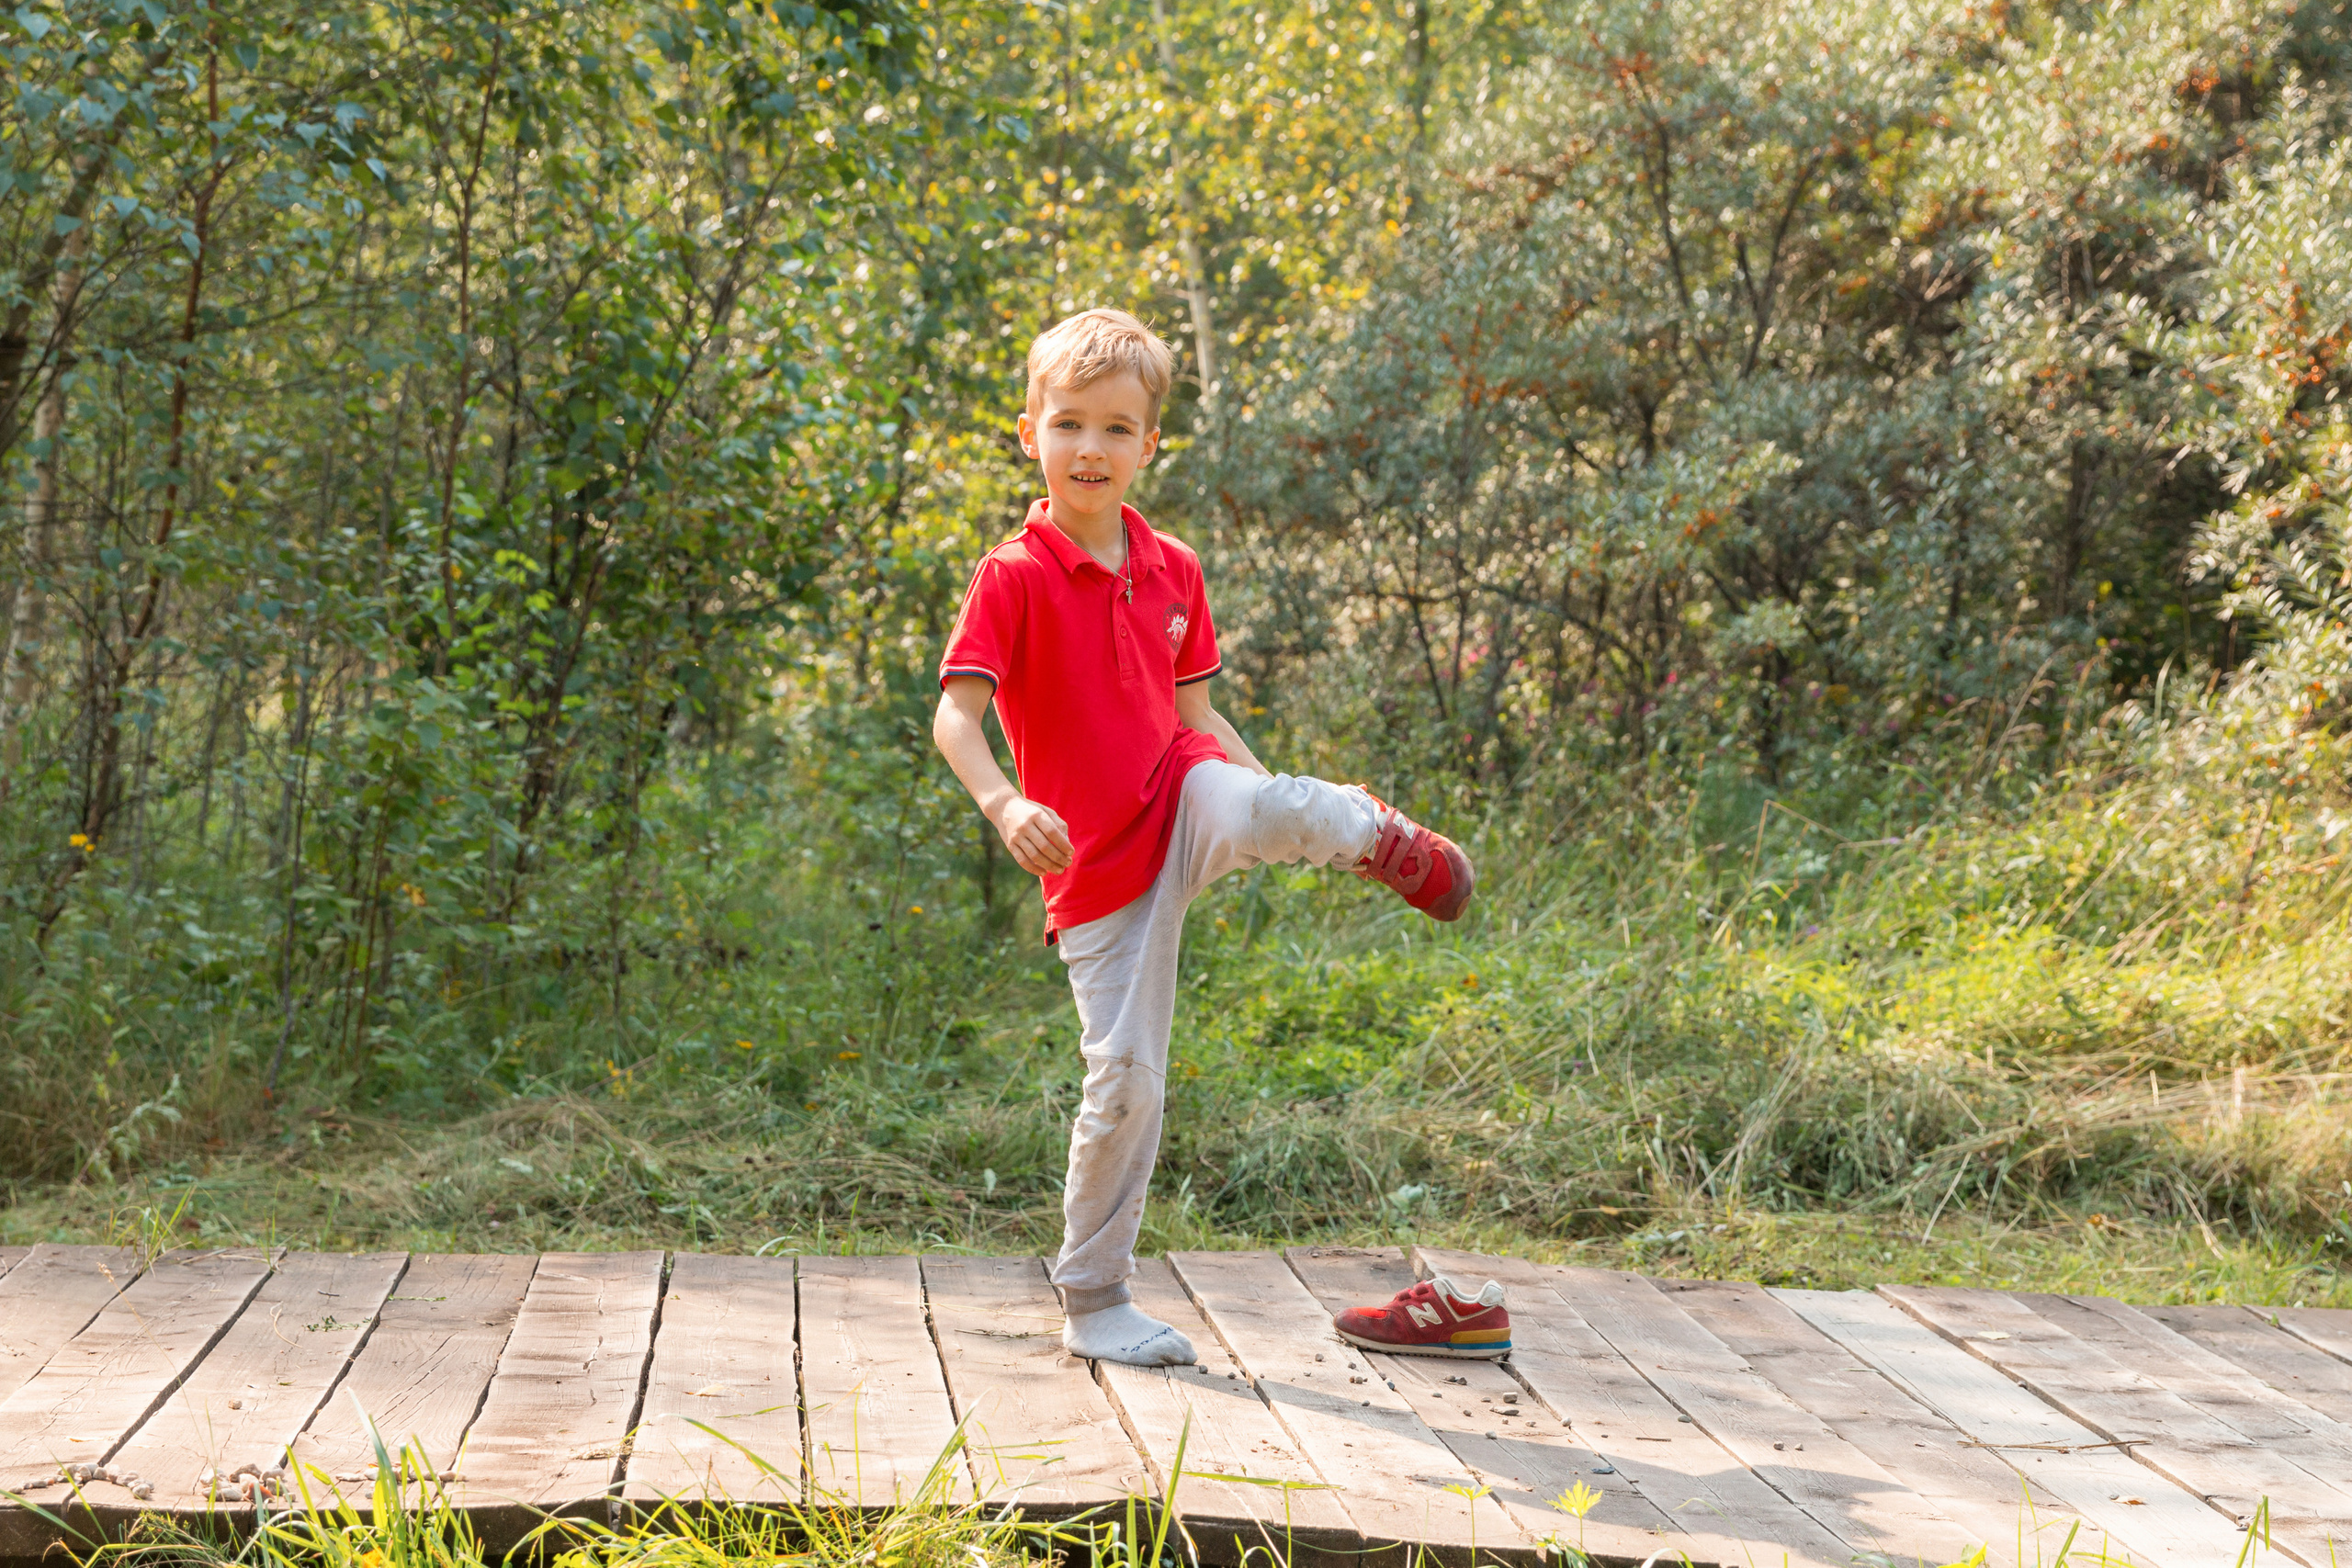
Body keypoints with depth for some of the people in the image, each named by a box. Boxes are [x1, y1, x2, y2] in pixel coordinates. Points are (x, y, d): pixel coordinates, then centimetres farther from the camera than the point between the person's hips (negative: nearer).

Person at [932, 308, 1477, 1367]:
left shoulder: (1172, 570, 7)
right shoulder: (1013, 578, -10)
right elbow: (954, 714, -19)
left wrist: (1287, 812, 6)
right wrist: (1003, 806, -38)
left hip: (1184, 802, 3)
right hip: (1098, 864, -3)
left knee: (1285, 807, -33)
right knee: (1126, 1081, -5)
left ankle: (1382, 840, 4)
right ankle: (1092, 1304, 13)